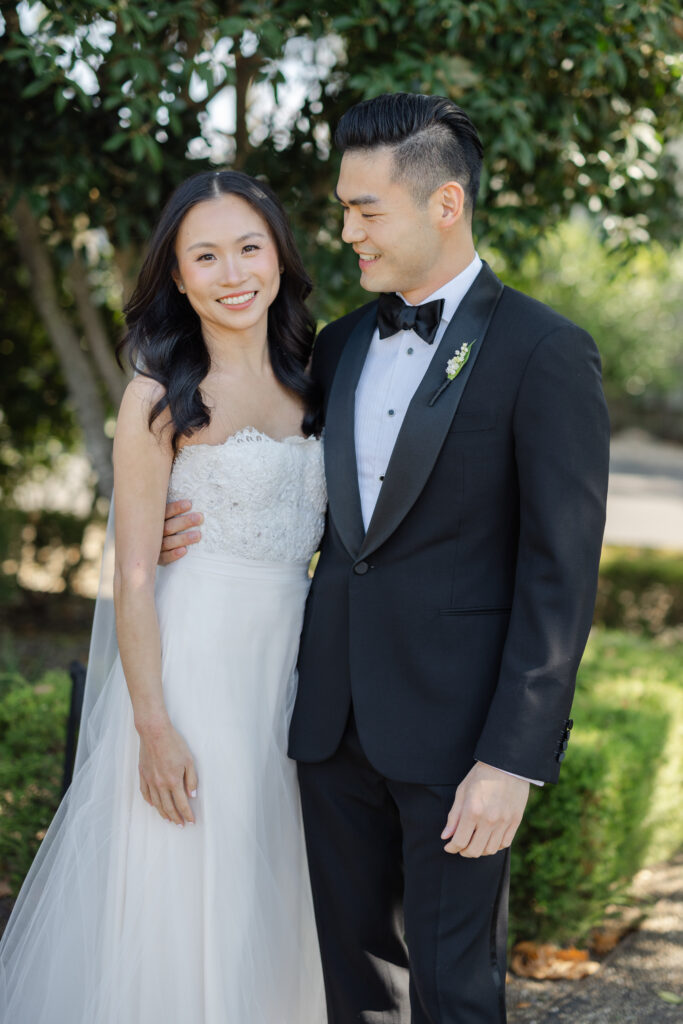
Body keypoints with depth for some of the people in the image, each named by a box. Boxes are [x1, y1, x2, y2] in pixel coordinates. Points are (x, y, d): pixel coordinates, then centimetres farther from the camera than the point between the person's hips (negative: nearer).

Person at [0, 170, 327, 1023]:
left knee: (267, 909, 15)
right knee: (179, 913, 4)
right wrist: (154, 726, -16)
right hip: (191, 664, -6)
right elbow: (134, 576, -11)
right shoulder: (161, 397, -8)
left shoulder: (303, 386, 9)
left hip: (288, 671, 6)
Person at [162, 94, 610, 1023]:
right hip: (336, 713, 6)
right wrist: (203, 520, 2)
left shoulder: (545, 353, -9)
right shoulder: (341, 346, 11)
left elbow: (562, 575, -13)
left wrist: (514, 758, -17)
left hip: (455, 726, -6)